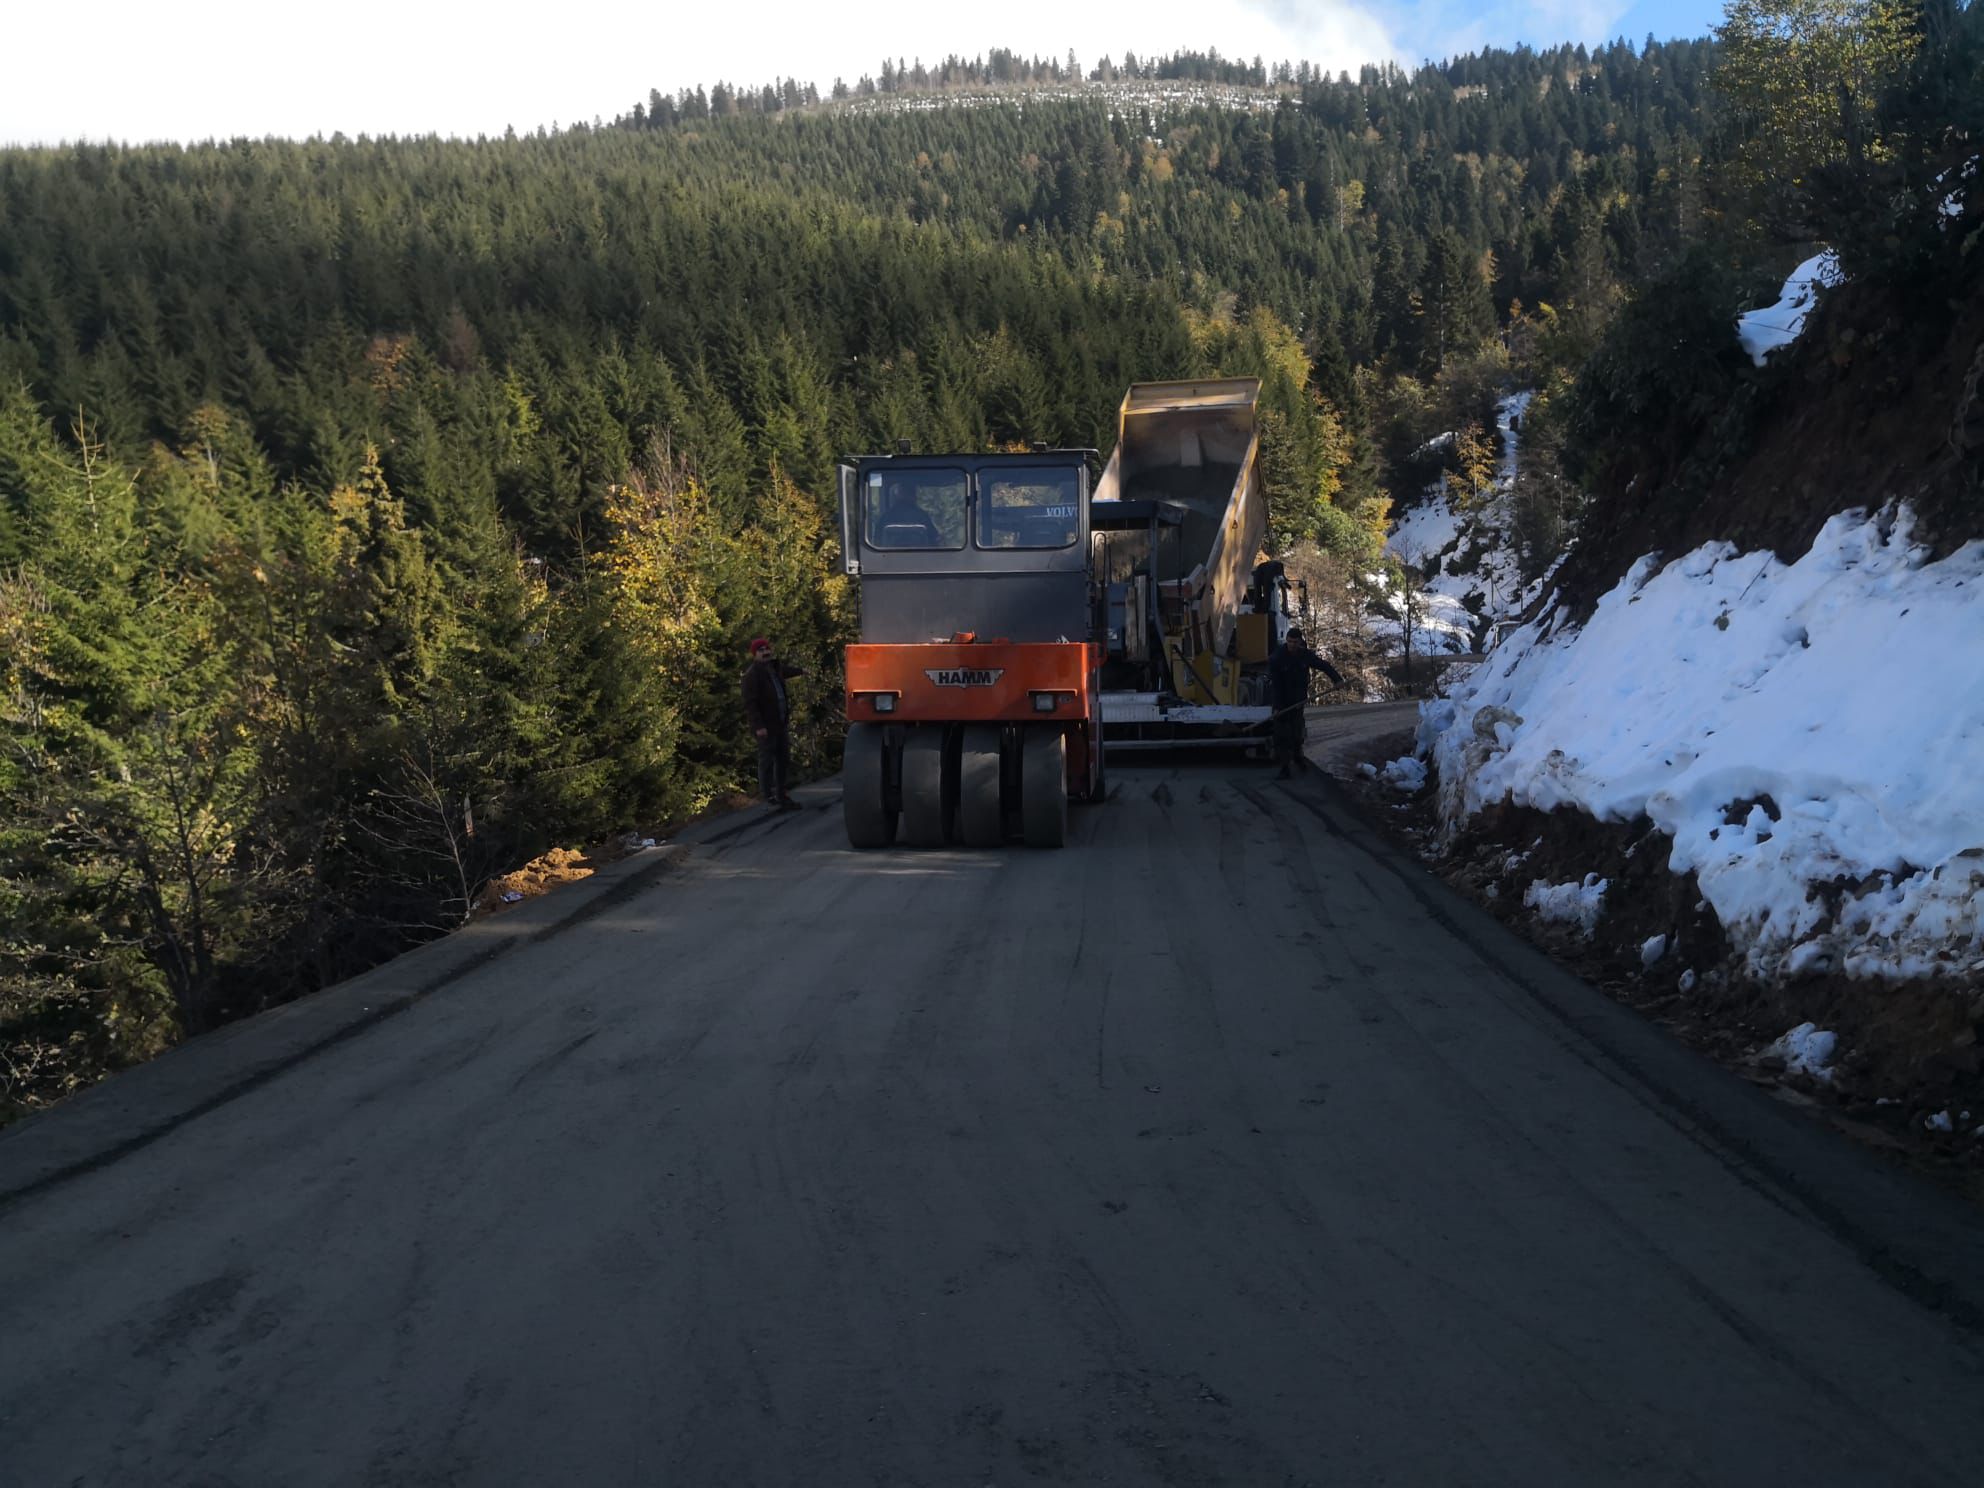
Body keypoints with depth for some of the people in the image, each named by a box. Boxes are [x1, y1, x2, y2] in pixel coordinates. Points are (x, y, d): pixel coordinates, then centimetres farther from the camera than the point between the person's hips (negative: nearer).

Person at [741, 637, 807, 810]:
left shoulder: (775, 667, 14)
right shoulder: (752, 674, -13)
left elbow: (786, 671, 40)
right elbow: (750, 703, -19)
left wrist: (801, 672, 59)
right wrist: (758, 726, -27)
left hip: (781, 724, 9)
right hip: (765, 727, -9)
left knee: (784, 760, 13)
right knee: (767, 761, -5)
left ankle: (782, 796, 23)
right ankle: (769, 797, 0)